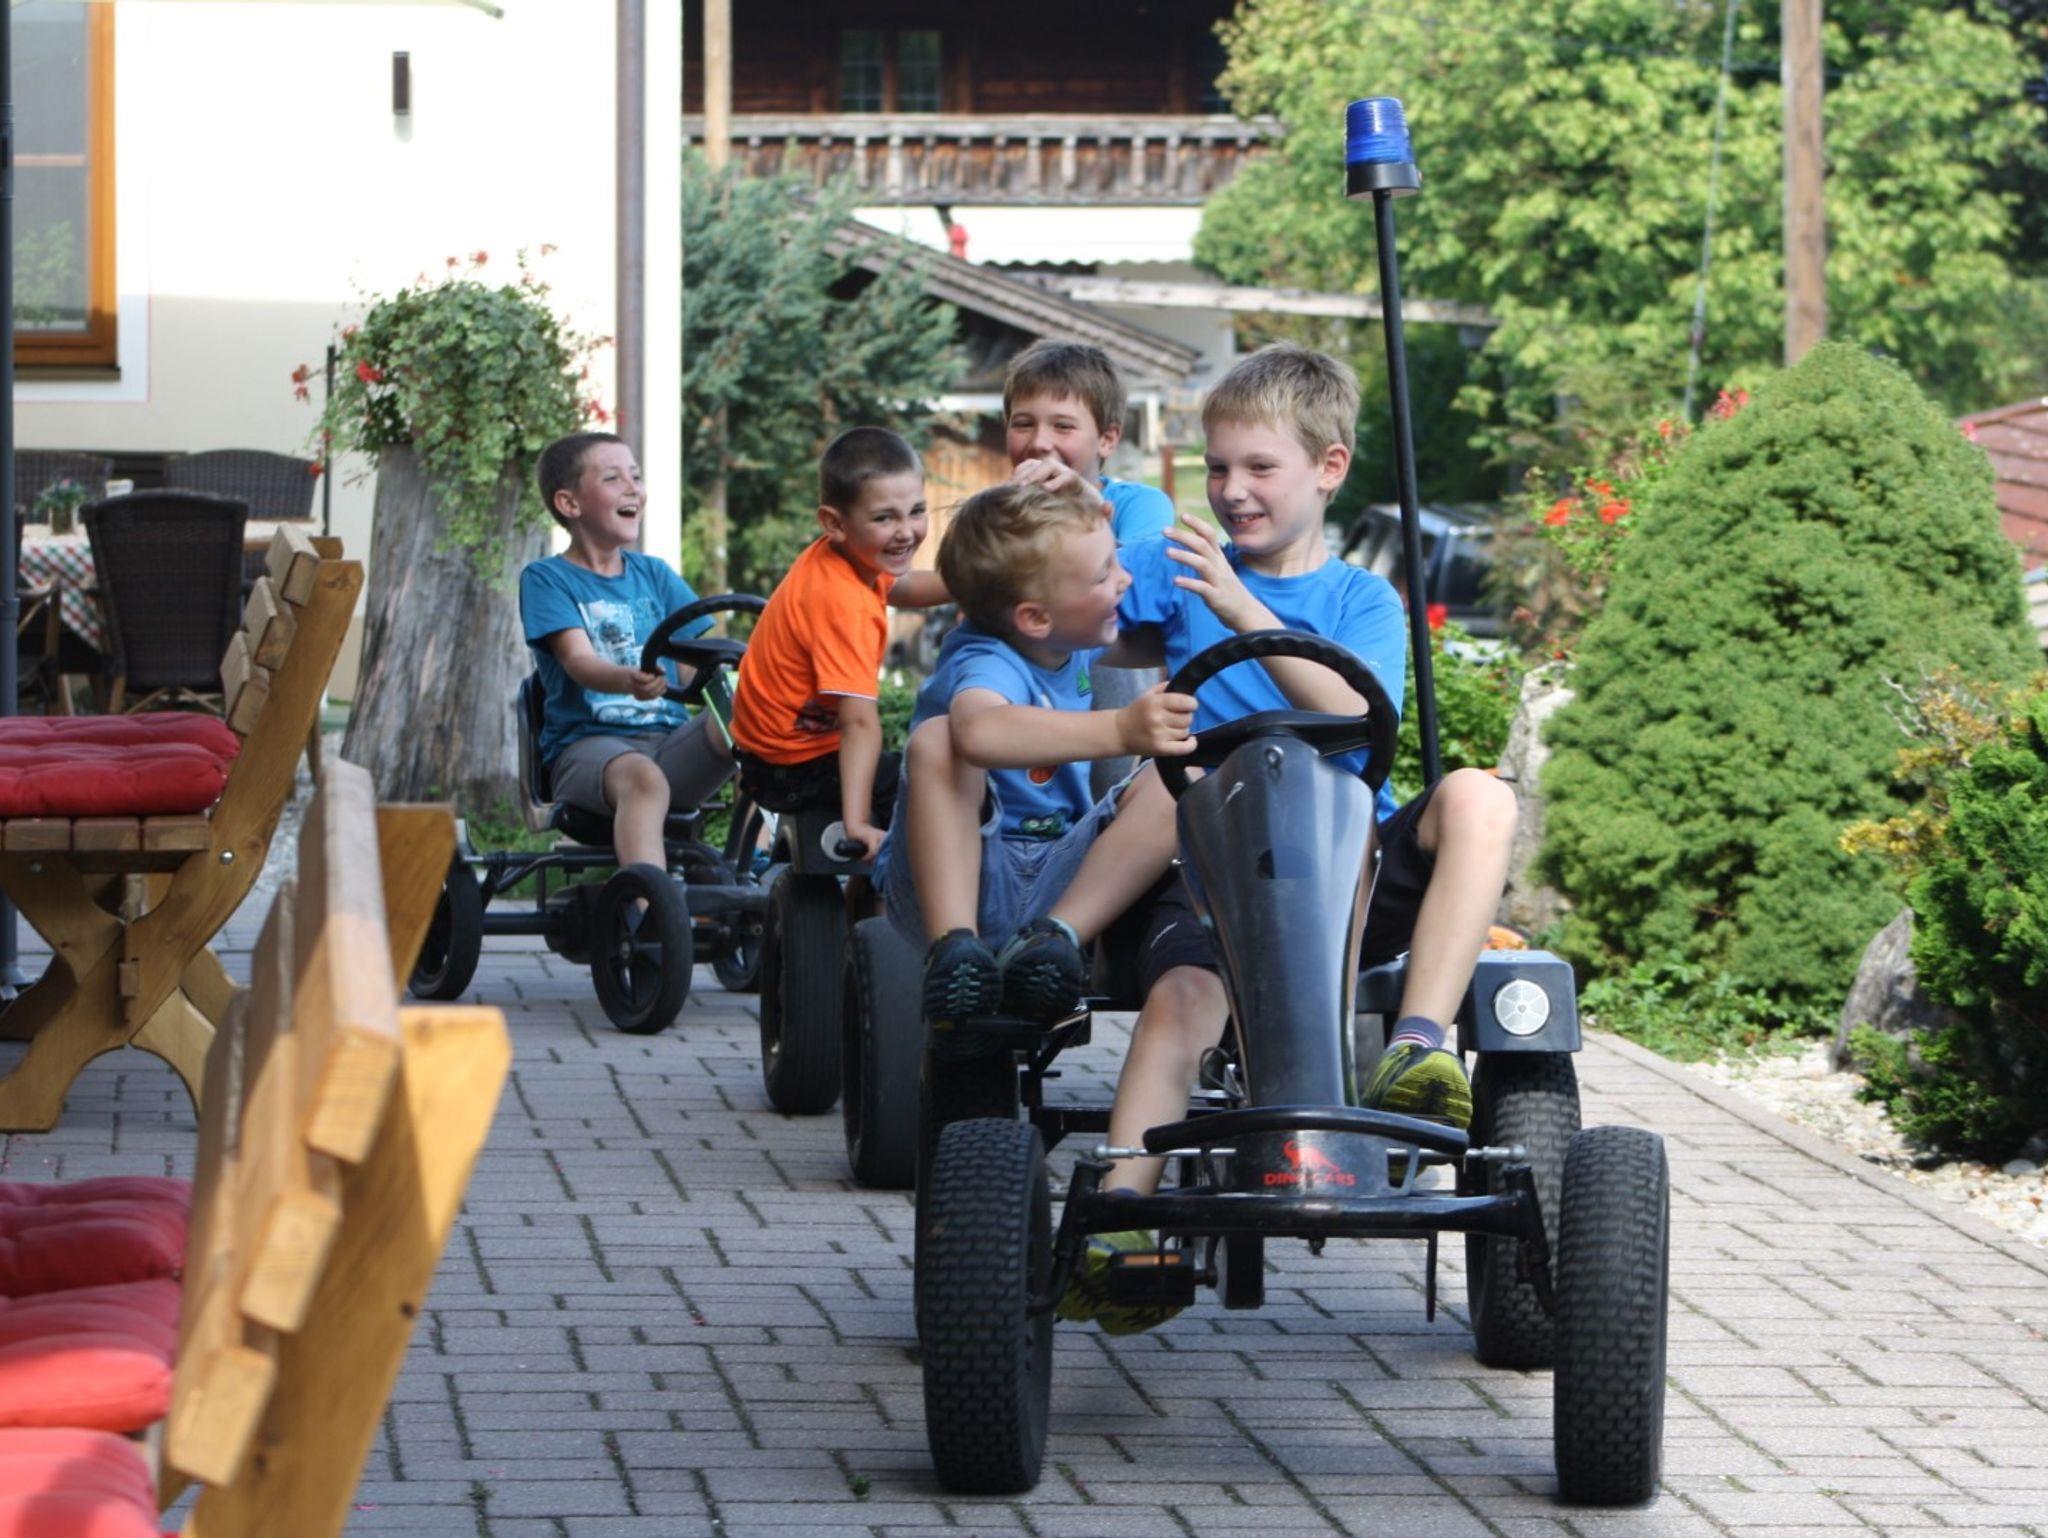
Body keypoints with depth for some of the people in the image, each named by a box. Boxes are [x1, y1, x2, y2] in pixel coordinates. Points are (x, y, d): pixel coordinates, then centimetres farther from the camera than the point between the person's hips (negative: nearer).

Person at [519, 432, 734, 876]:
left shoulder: (653, 574, 20)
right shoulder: (546, 578, 4)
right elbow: (578, 660, -13)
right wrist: (627, 681, -37)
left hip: (670, 739, 4)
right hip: (587, 743, -4)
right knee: (642, 778, -39)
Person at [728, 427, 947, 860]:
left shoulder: (831, 555, -6)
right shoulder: (844, 603, -33)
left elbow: (897, 588, 17)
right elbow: (859, 722, -40)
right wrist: (857, 824, -45)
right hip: (794, 770, -10)